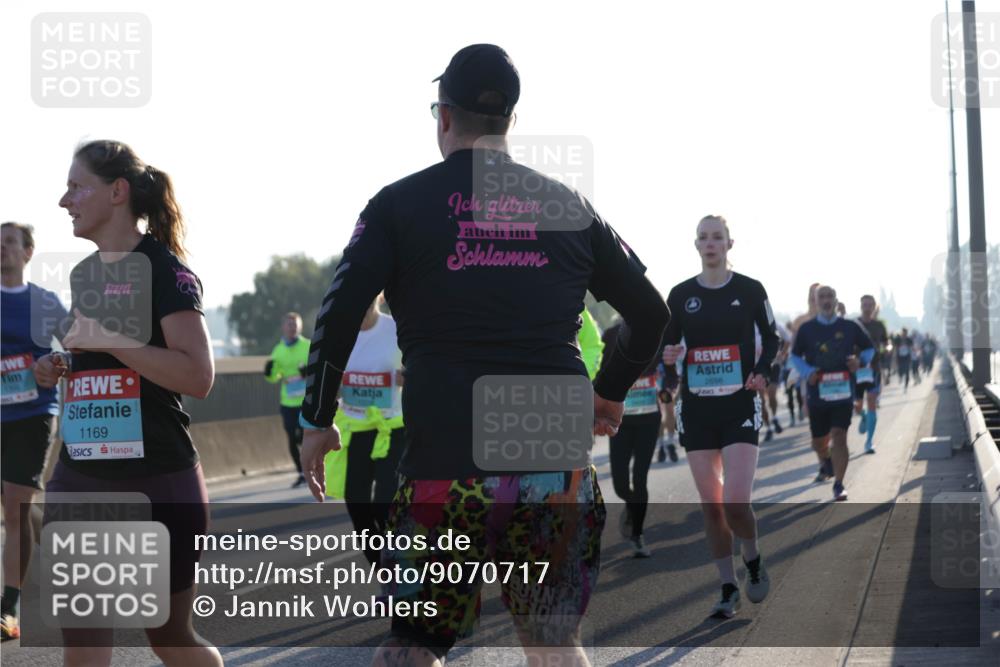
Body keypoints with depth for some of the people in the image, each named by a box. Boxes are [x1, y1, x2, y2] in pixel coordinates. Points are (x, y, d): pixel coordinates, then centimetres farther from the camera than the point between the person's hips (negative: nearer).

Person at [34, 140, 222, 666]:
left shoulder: (162, 268, -9)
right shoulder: (85, 274, 13)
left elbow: (197, 376, -19)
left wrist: (105, 337, -21)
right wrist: (60, 368, 6)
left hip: (158, 482, -6)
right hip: (78, 480, 6)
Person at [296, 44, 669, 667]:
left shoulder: (399, 203, 3)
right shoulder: (568, 206, 11)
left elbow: (338, 316, -5)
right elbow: (650, 312, 16)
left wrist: (318, 418, 8)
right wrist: (612, 393, 31)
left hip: (444, 469, -2)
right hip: (559, 471, 2)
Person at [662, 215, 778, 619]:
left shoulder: (750, 290, 0)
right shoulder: (681, 294, 5)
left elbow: (771, 338, 11)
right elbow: (668, 344, 12)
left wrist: (762, 371, -7)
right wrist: (667, 355, -11)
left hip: (739, 407, -2)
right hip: (696, 409, 3)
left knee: (736, 503, -14)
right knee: (711, 506, 3)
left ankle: (753, 561, 17)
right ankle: (729, 591, 14)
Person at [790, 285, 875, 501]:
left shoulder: (850, 327, 2)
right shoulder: (807, 329, 2)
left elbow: (869, 348, 14)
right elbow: (795, 355, 11)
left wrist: (860, 361, -8)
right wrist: (807, 372, -8)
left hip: (843, 392, -1)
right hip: (817, 392, 2)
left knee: (839, 435, -14)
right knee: (818, 441, 11)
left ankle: (838, 484, -8)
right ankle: (826, 461, 47)